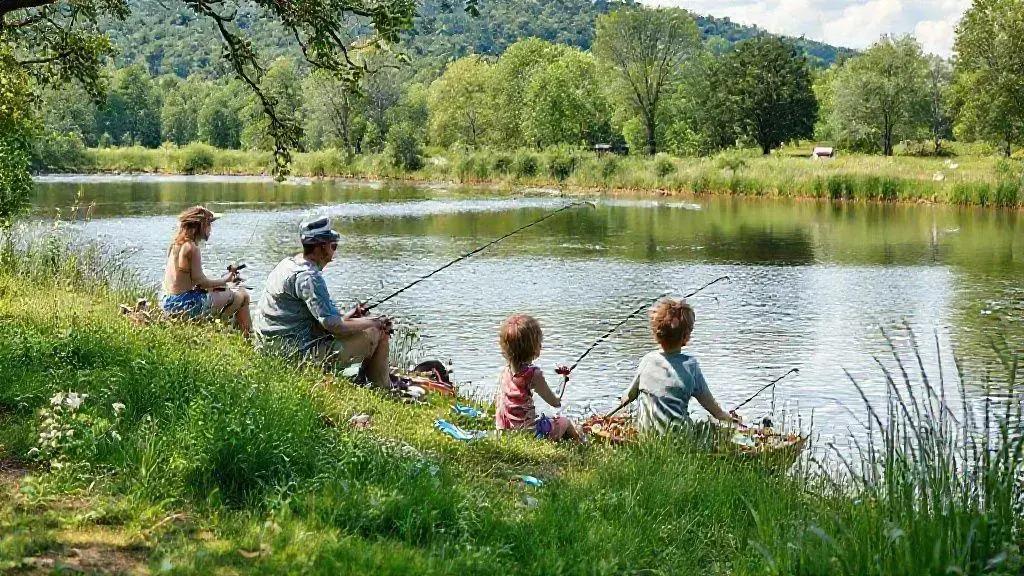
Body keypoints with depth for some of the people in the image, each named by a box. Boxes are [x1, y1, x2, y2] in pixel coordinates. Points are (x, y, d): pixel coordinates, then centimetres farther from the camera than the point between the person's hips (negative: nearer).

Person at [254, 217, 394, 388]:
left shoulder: (289, 263, 10)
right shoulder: (308, 277, -21)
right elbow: (336, 327, -24)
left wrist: (346, 316, 10)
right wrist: (376, 323, -11)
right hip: (302, 352, -11)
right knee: (378, 334, -9)